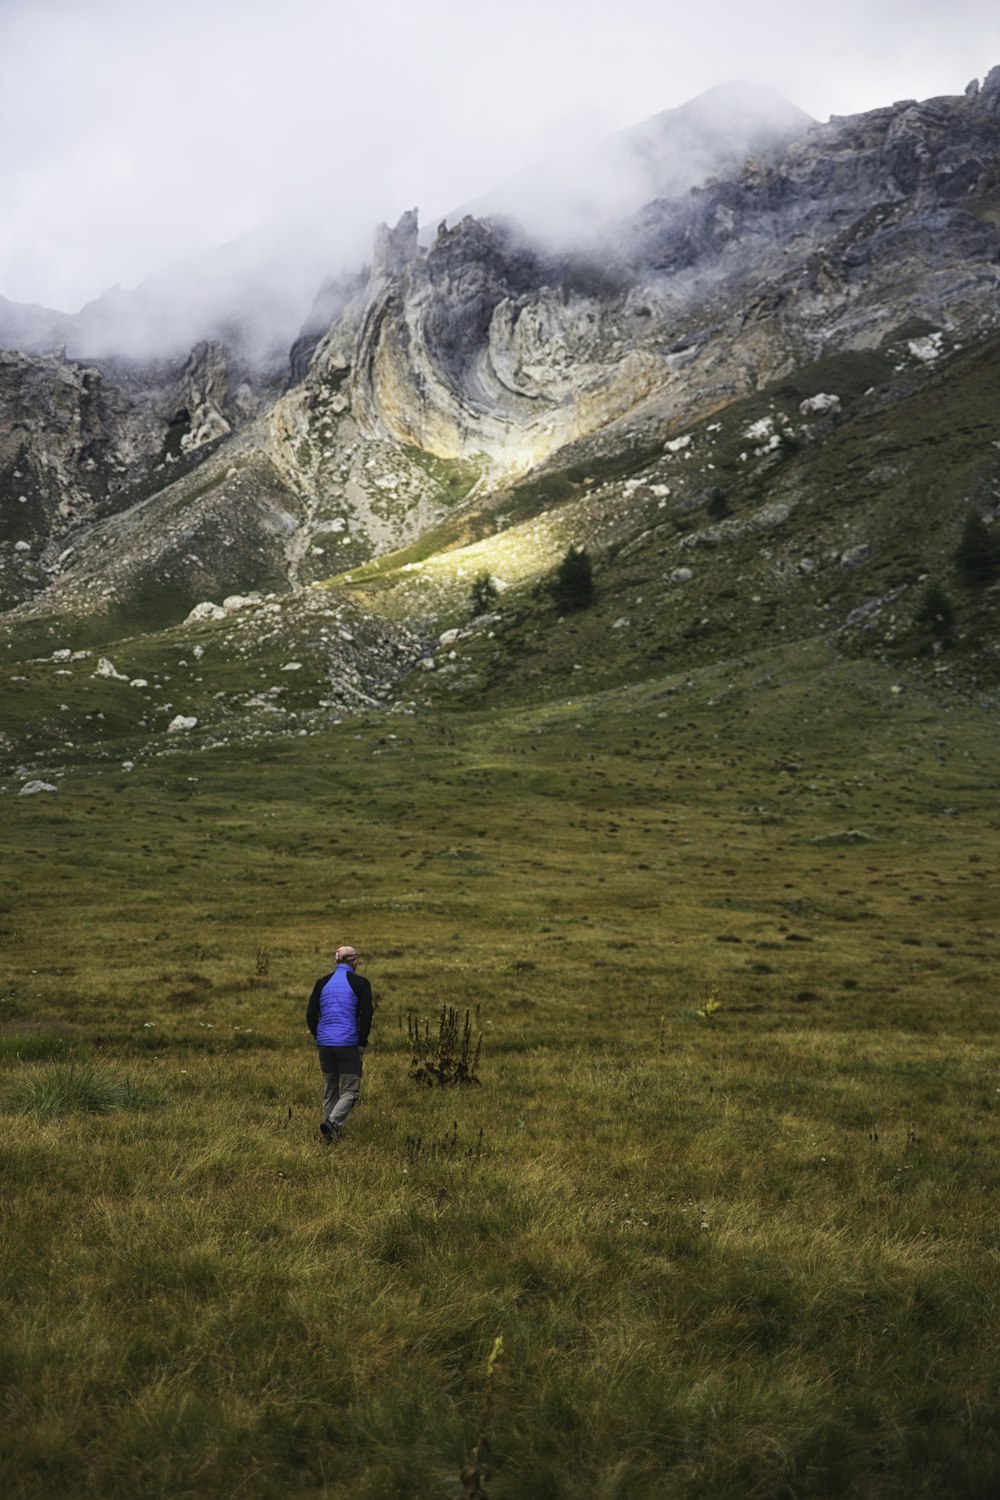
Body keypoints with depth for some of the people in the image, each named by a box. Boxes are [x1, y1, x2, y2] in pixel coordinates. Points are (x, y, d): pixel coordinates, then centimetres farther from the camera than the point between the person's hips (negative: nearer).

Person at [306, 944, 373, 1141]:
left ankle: (330, 1133, 17)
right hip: (349, 1044, -4)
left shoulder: (322, 983, 5)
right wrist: (362, 1043, 3)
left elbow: (310, 1015, 5)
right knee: (350, 1092, 4)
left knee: (329, 1092, 16)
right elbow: (366, 1016, -8)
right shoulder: (360, 983, -5)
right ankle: (332, 1122, -19)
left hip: (325, 1044, 4)